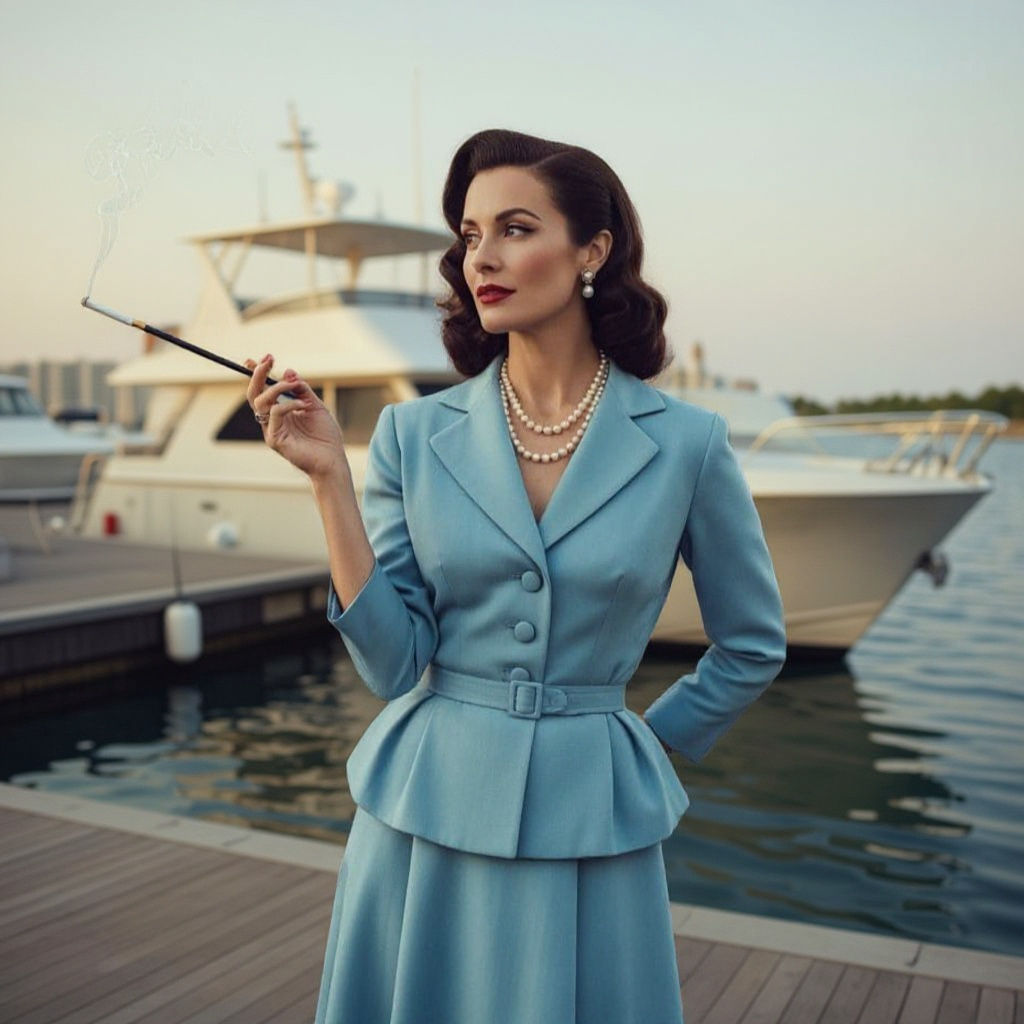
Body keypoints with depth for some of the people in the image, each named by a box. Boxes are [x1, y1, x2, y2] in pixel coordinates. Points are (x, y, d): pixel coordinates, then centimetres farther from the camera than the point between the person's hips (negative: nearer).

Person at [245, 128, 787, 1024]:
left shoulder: (685, 442, -7)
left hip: (589, 824, -1)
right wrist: (329, 478, -14)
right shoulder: (415, 433, -3)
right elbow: (394, 662, -8)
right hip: (425, 814, 1)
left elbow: (753, 646, 7)